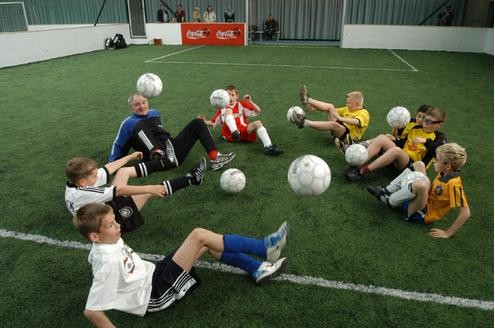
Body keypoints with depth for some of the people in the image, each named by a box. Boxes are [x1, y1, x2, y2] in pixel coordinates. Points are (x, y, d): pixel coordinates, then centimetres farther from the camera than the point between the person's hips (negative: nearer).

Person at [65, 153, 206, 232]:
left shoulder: (75, 183, -6)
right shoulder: (83, 194, -32)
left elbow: (107, 168, 1)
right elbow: (120, 190, -33)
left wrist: (130, 157, 10)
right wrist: (149, 188, -31)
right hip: (115, 219, -9)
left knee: (123, 171, 7)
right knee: (150, 191, -18)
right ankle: (191, 179, -7)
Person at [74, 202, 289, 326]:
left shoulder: (109, 241, -1)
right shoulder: (108, 262, -27)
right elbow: (91, 311, -25)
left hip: (153, 273, 9)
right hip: (157, 294, -9)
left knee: (208, 245, 2)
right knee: (199, 235, -20)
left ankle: (257, 270, 8)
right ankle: (265, 247, -12)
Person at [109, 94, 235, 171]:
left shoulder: (154, 113, 22)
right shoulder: (128, 123, 7)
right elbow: (118, 145, 10)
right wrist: (112, 165, 4)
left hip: (173, 149, 6)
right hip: (159, 159, -6)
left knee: (197, 123, -2)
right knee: (140, 126, -27)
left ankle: (215, 159, -21)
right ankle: (159, 156, -54)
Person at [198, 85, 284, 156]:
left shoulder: (241, 104, 18)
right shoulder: (222, 108, 18)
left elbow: (258, 111, 13)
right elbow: (212, 122, 19)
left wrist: (250, 102, 0)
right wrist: (204, 121, -1)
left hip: (244, 131, 2)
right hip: (230, 134, -2)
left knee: (257, 123, -25)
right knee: (228, 110, -19)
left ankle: (268, 147, -42)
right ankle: (235, 133, -44)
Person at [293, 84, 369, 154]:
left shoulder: (364, 113, -7)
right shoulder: (348, 109, 20)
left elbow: (355, 122, -28)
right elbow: (334, 111, 21)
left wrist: (340, 118, -42)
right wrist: (316, 108, 9)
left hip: (350, 137, -8)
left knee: (333, 124, -39)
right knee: (330, 107, -4)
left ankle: (305, 123, -45)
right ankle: (307, 100, -19)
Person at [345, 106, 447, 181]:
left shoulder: (439, 137, 2)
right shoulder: (416, 129, 20)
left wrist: (425, 141, -30)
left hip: (413, 165, -6)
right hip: (398, 158, 6)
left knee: (396, 150, -38)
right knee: (382, 138, -18)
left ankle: (363, 171, -39)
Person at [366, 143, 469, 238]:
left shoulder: (454, 183, -26)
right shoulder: (444, 173, -2)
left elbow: (466, 213, -26)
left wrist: (448, 233, -19)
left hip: (423, 214, -9)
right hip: (425, 201, 9)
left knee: (420, 184, -39)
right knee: (419, 164, 6)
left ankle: (389, 201, -11)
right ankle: (387, 191, 2)